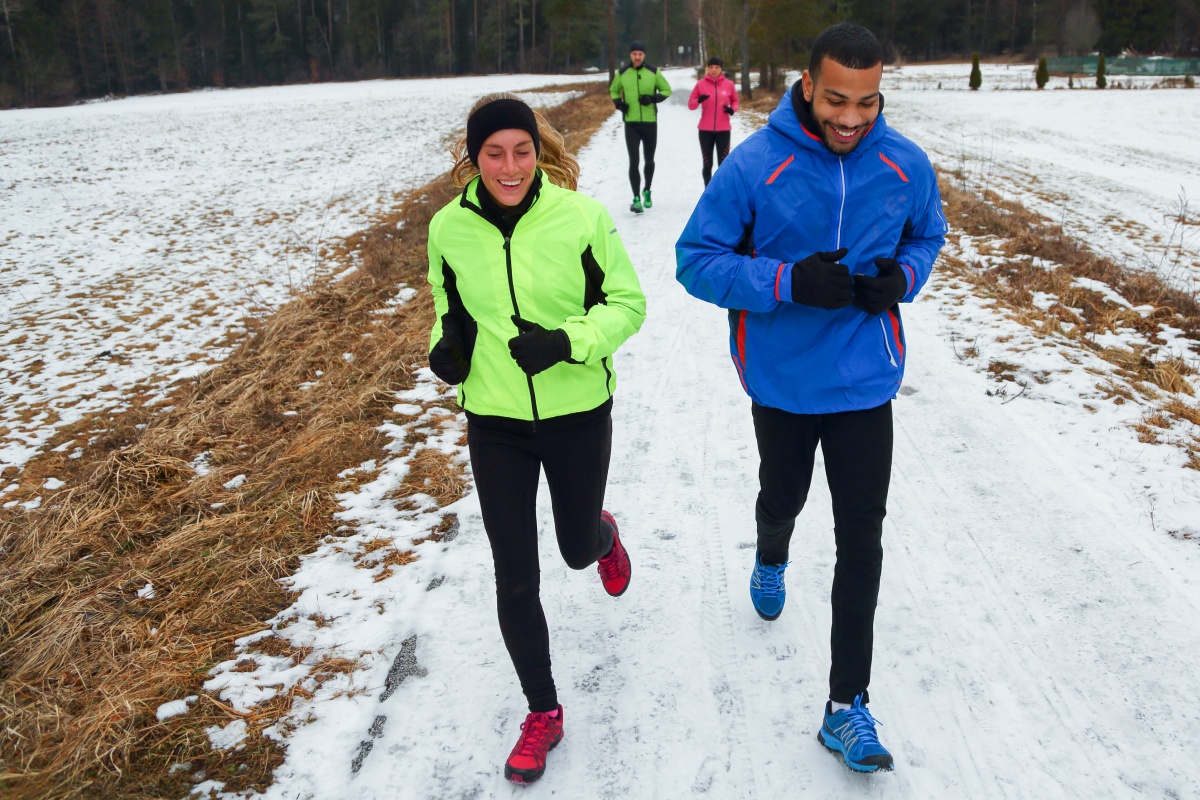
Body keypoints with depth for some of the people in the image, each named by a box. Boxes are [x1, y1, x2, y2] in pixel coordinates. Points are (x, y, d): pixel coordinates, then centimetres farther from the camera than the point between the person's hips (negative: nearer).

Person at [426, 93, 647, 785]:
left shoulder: (581, 217, -14)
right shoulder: (450, 228, -6)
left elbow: (628, 303, -7)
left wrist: (567, 341, -24)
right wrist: (446, 344, -11)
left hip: (578, 414, -1)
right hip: (495, 422, 2)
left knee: (577, 548, 18)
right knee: (515, 579, 6)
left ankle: (604, 534, 59)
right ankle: (543, 713, 28)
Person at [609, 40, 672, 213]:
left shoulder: (654, 72, -1)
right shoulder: (622, 73, 2)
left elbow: (667, 90, 6)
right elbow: (613, 90, 17)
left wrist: (653, 98, -12)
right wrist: (618, 103, -3)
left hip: (650, 123, 1)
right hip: (631, 124, -1)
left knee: (649, 160, 13)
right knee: (633, 162, -8)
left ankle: (647, 191, 35)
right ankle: (636, 199, -4)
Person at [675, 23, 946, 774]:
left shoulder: (905, 165, -7)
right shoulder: (755, 164, -16)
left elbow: (928, 234, 12)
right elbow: (697, 259, -13)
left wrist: (902, 276, -11)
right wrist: (790, 282, -27)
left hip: (865, 381, 1)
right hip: (782, 379, -1)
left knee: (862, 541, 0)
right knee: (782, 498, 22)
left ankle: (847, 707, 13)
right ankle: (771, 559, 61)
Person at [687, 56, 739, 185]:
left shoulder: (729, 84, 1)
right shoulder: (701, 84, 0)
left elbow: (735, 101, 15)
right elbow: (691, 105, 2)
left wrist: (732, 109, -7)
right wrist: (698, 100, -20)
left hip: (723, 130, 0)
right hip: (705, 130, 0)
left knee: (723, 164, -1)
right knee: (707, 165, 6)